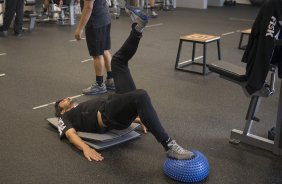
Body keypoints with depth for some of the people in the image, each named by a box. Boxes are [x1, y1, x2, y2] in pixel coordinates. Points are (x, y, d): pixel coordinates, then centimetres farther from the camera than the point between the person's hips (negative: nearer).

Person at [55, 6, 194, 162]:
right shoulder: (66, 117, 23)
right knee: (141, 96, -39)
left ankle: (137, 28, -7)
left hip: (118, 106, 7)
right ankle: (169, 146, -40)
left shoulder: (87, 106, 42)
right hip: (108, 115, -7)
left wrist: (138, 115, 21)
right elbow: (71, 134, -1)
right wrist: (85, 148, -23)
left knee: (118, 60, 17)